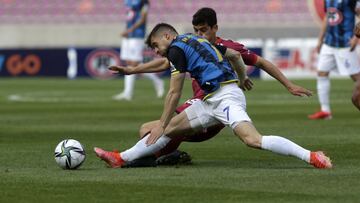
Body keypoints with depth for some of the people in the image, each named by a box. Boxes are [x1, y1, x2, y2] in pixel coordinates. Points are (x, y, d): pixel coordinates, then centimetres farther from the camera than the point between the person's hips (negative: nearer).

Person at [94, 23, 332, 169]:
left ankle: (311, 156, -33)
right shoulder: (196, 40, 23)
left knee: (253, 139, -28)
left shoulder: (176, 49, -2)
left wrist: (161, 124, 5)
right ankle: (121, 159, 17)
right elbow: (235, 55, 29)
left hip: (225, 97, -10)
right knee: (170, 128, 13)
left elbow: (174, 93, -3)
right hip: (211, 101, 10)